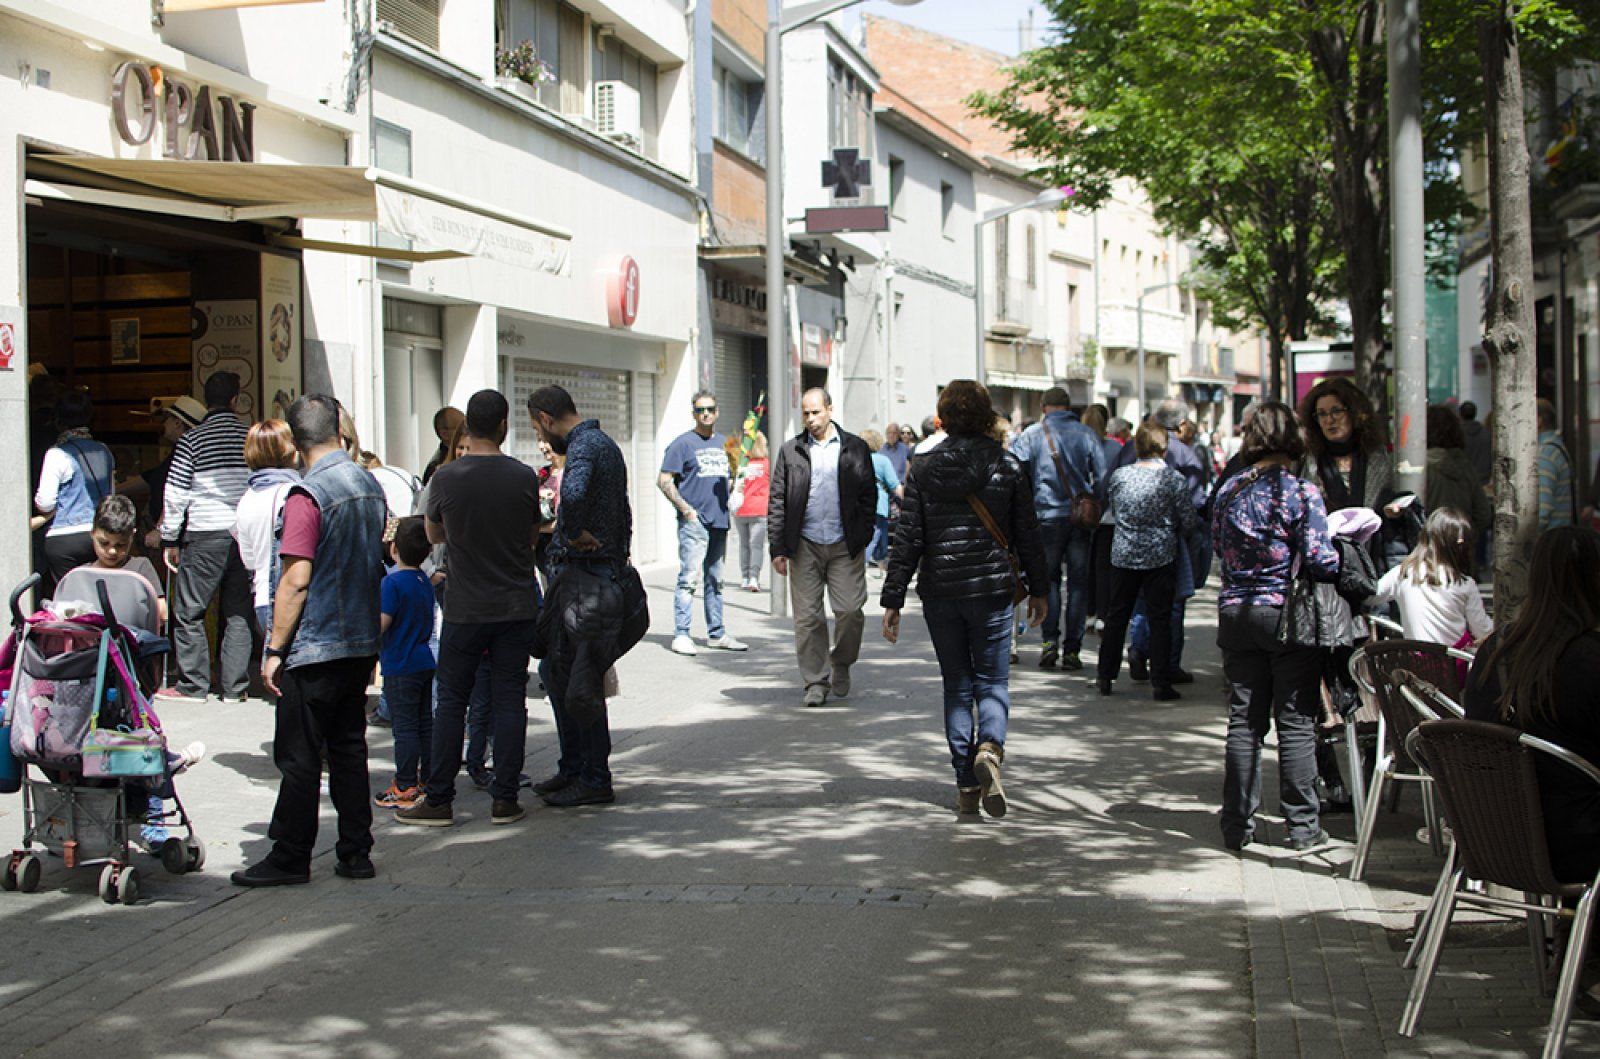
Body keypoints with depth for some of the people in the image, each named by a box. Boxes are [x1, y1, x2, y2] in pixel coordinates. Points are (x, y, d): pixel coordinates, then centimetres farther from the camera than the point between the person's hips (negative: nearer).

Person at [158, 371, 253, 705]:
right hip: (245, 535, 4)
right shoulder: (251, 437, 4)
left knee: (188, 612, 4)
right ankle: (235, 687, 7)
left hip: (205, 535, -4)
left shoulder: (192, 440, -4)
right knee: (238, 613, 7)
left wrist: (169, 540, 6)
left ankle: (193, 685, 4)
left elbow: (176, 494, -3)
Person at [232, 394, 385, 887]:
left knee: (299, 755, 0)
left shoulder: (307, 495, -16)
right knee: (349, 748, 13)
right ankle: (356, 853, 15)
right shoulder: (370, 485, 8)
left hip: (315, 647, -8)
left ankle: (290, 858, 5)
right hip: (362, 643, 8)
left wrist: (274, 650, -13)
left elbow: (296, 582, -19)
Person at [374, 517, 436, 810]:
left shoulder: (393, 582, -16)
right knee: (425, 725, 12)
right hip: (424, 662, 8)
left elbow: (381, 624, -21)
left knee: (405, 728, -5)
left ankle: (405, 788, -2)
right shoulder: (425, 581, 9)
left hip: (400, 668, -8)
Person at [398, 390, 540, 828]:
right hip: (517, 606, 1)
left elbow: (434, 535, 8)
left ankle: (439, 800, 8)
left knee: (451, 701, 6)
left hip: (465, 608, -1)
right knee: (509, 700, 6)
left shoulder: (446, 478, -8)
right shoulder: (524, 477, -6)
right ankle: (504, 799, 7)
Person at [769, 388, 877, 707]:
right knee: (807, 617, 0)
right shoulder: (790, 451, 6)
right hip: (805, 546, 1)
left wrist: (862, 538, -4)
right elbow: (777, 502, 5)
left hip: (845, 545, -1)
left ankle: (841, 665, 21)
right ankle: (816, 682, 9)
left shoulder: (855, 448, 5)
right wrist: (778, 548, -1)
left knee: (850, 611, -4)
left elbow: (868, 495, 5)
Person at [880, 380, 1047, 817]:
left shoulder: (924, 468, -1)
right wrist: (1038, 589, 13)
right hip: (992, 587, -1)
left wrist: (893, 599, 1)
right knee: (992, 681, 8)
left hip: (939, 590, 1)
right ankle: (990, 747, -23)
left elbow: (908, 539, -2)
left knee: (957, 684, 11)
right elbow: (1027, 533, 2)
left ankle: (966, 786, 9)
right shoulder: (1007, 465, -2)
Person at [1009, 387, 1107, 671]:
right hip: (1082, 518, 1)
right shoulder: (1087, 434, 3)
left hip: (1047, 516, -1)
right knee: (1078, 581, 6)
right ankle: (1072, 649, 5)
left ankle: (1049, 640, -2)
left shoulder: (1032, 435, -1)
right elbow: (1103, 477, 2)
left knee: (1048, 579, 11)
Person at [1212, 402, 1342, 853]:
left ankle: (1237, 824, 12)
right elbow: (1320, 561, -15)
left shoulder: (1228, 491, 3)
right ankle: (1302, 826, 7)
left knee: (1244, 722, 9)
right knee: (1296, 723, 3)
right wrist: (1347, 554, 4)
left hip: (1236, 613, 4)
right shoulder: (1301, 492, -11)